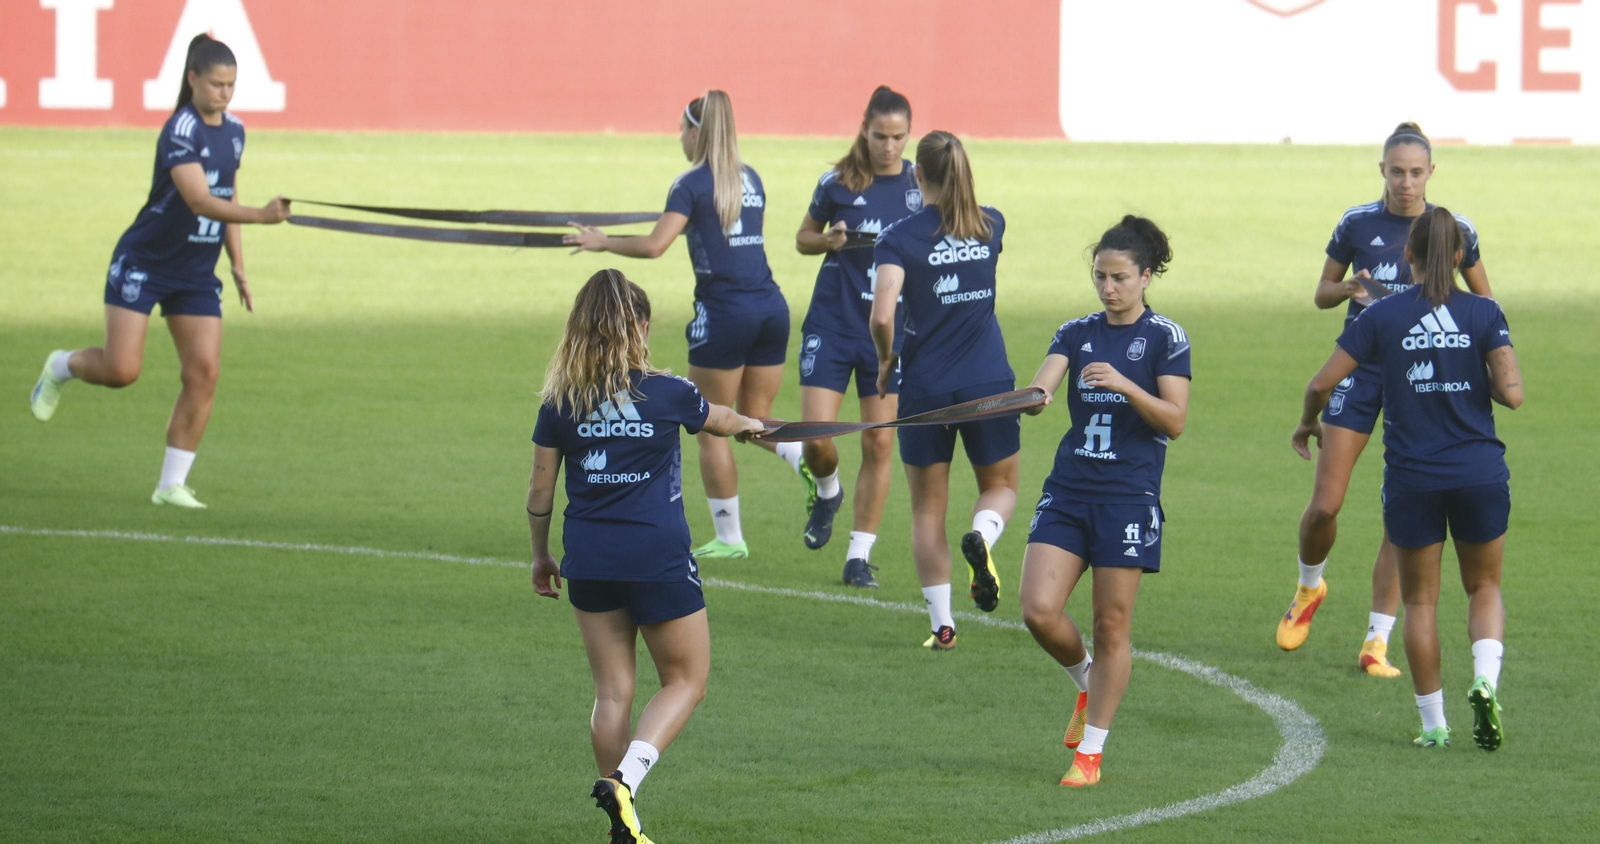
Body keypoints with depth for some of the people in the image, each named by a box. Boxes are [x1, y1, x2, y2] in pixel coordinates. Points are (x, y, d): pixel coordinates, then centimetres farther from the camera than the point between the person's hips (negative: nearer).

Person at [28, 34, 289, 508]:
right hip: (143, 264, -6)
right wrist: (259, 215, -46)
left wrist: (238, 266, 14)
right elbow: (200, 201, -33)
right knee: (121, 370, -11)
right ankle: (61, 367, 25)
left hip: (197, 274, 6)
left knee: (204, 374, -6)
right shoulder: (181, 131, -21)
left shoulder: (233, 131, 4)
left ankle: (172, 485, 2)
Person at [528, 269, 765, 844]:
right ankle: (624, 777, -14)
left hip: (588, 560, 4)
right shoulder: (665, 394, -7)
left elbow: (540, 490, 4)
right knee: (686, 680, 9)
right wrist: (751, 424, 39)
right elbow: (719, 421, 16)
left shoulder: (560, 403, -1)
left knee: (612, 690, 12)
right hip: (657, 558, -4)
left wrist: (541, 555, 19)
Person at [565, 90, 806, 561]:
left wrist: (603, 243, -3)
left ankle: (729, 538, 9)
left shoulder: (693, 185, -7)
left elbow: (654, 245, -17)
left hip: (724, 310, -6)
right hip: (771, 306, 6)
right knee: (755, 419, 17)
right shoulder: (750, 179, 12)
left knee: (712, 430, 6)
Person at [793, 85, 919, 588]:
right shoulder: (838, 182, -3)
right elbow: (804, 238, 10)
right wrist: (830, 241, -11)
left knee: (880, 443, -1)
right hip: (832, 323, -1)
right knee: (816, 437, -9)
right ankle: (827, 493, 26)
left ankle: (860, 555, 9)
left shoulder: (921, 185, 0)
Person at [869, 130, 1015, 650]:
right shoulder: (991, 226, 2)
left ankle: (941, 624, 7)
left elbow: (882, 316, -20)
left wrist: (886, 359, -2)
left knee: (928, 509, 10)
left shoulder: (900, 239, -10)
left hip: (926, 387, -2)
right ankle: (982, 537, -17)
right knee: (1000, 486, 18)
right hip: (988, 382, 2)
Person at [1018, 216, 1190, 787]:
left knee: (1111, 626, -1)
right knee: (1038, 610, -9)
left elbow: (1175, 421, -9)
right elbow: (1042, 385, -5)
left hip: (1129, 498, -4)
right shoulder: (1078, 333, 10)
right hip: (1068, 492, 4)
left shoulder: (1165, 338, -1)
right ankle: (1085, 682, 22)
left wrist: (1124, 384, -23)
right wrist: (1033, 396, -29)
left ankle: (1090, 751, 9)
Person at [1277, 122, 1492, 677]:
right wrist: (1347, 289, -13)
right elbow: (1322, 293, 9)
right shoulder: (1356, 224, -1)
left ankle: (1377, 641, 4)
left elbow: (1484, 302, 12)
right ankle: (1309, 586, 27)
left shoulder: (1454, 230, -1)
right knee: (1325, 505, -5)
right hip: (1360, 366, 0)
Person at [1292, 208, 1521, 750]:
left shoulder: (1383, 316, -3)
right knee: (1484, 586, 17)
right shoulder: (1483, 314, -4)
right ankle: (1485, 680, -9)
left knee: (1420, 599, 13)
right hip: (1479, 472, 0)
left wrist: (1307, 422, 18)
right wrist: (1477, 380, 10)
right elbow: (1511, 393, -12)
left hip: (1412, 476, 0)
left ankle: (1433, 722, 12)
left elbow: (1322, 383, -3)